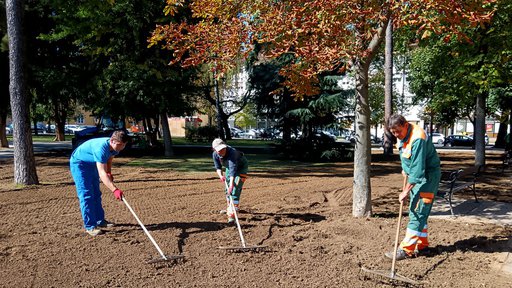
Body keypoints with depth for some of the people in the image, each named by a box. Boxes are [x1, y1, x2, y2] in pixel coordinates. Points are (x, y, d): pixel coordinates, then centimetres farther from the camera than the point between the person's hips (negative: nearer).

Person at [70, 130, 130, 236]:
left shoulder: (114, 147, -15)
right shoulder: (101, 148, -40)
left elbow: (109, 159, 10)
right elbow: (102, 173, -47)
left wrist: (109, 173, -3)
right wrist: (114, 190, -54)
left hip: (92, 164, 9)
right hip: (79, 163, -9)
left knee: (96, 194, 13)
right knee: (86, 195, -14)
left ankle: (100, 221, 23)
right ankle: (90, 226, -10)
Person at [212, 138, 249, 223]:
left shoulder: (232, 152, -40)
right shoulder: (215, 154, -20)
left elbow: (233, 170, -47)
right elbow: (218, 167, -7)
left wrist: (231, 184, -56)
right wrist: (221, 176, -28)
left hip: (241, 167, -7)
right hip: (229, 167, 7)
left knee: (235, 189, -19)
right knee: (227, 189, 13)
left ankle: (232, 215, -23)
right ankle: (230, 208, 36)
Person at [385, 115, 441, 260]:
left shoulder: (417, 138, -29)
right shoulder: (403, 134, 1)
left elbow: (418, 169, -31)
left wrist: (406, 191, -29)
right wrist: (405, 169, 22)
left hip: (427, 176, -10)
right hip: (415, 175, 10)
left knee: (418, 212, -9)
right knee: (416, 211, 14)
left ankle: (406, 249, -7)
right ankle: (422, 244, 25)